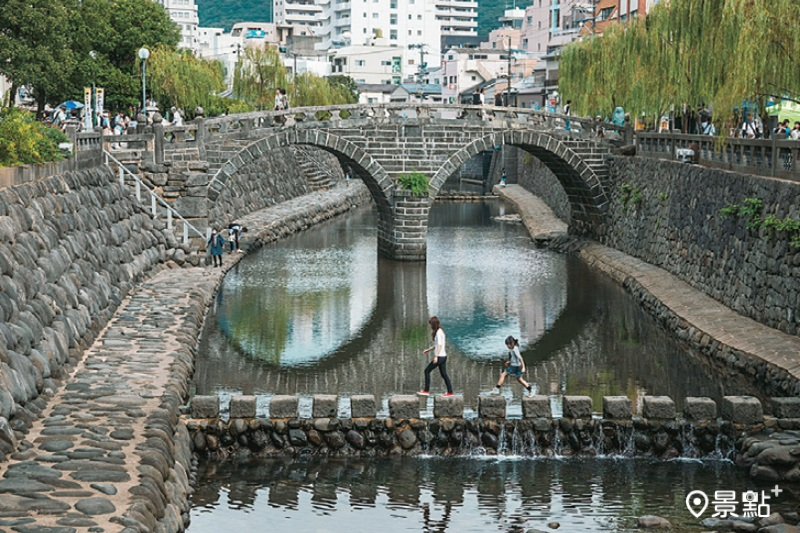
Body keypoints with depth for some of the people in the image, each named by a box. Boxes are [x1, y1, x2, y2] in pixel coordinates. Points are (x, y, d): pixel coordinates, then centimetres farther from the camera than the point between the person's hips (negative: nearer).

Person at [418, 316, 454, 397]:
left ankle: (426, 390, 2)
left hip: (440, 356, -9)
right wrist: (428, 350, 20)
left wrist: (436, 356, -22)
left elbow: (440, 345, -19)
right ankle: (450, 392, 11)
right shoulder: (440, 331, 15)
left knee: (427, 371, -1)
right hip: (443, 356, 9)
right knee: (444, 374, 11)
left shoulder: (438, 332, -13)